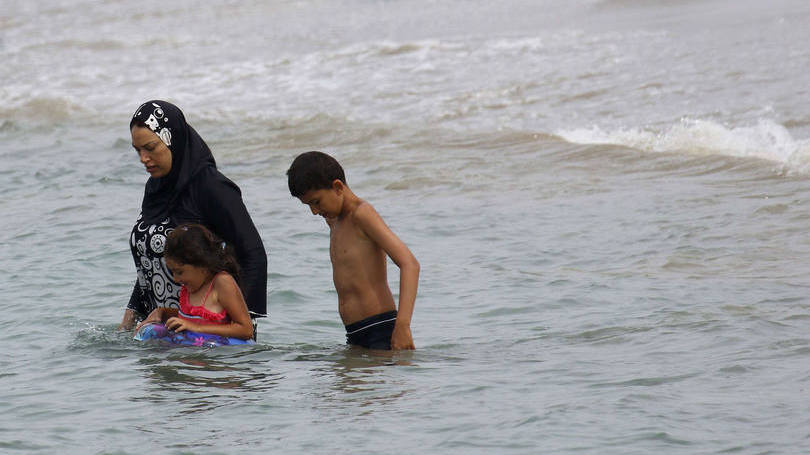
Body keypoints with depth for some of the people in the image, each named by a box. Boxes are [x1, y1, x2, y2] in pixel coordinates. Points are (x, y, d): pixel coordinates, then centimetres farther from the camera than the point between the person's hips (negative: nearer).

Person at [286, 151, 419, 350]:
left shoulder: (362, 213, -8)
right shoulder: (334, 219, 20)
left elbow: (410, 264, -17)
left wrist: (402, 325, -28)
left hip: (383, 332, -8)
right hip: (355, 337, 8)